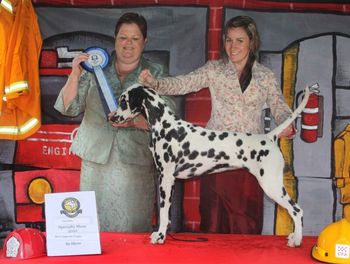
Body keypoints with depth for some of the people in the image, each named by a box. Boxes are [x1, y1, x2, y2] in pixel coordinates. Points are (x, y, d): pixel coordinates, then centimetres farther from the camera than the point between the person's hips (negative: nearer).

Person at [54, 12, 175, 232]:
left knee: (134, 227, -2)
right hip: (96, 161, 1)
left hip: (137, 165, -1)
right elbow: (69, 107, 4)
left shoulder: (157, 74, 6)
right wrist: (75, 76, -11)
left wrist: (132, 121, -19)